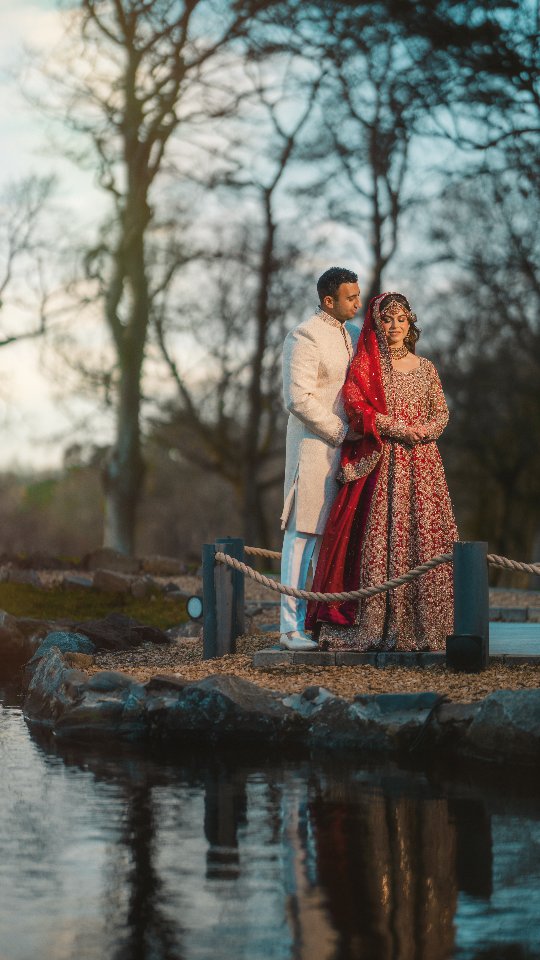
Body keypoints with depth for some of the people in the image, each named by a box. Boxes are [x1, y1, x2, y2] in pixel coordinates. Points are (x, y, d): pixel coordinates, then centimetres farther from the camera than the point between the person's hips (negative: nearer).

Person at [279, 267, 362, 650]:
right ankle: (292, 626, -1)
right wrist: (340, 432, -14)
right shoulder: (305, 337, -12)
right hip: (314, 446, -8)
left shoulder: (354, 335, 15)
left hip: (345, 447, 8)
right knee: (303, 534, -5)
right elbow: (299, 399, -18)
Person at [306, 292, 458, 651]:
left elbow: (442, 412, 12)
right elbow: (356, 406, -8)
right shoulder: (364, 365, 5)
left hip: (421, 461, 3)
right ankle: (380, 622, -10)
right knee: (381, 535, -9)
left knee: (424, 533, -3)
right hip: (380, 461, -3)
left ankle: (422, 622, 0)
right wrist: (398, 428, -15)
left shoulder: (425, 367, 15)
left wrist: (424, 430, -9)